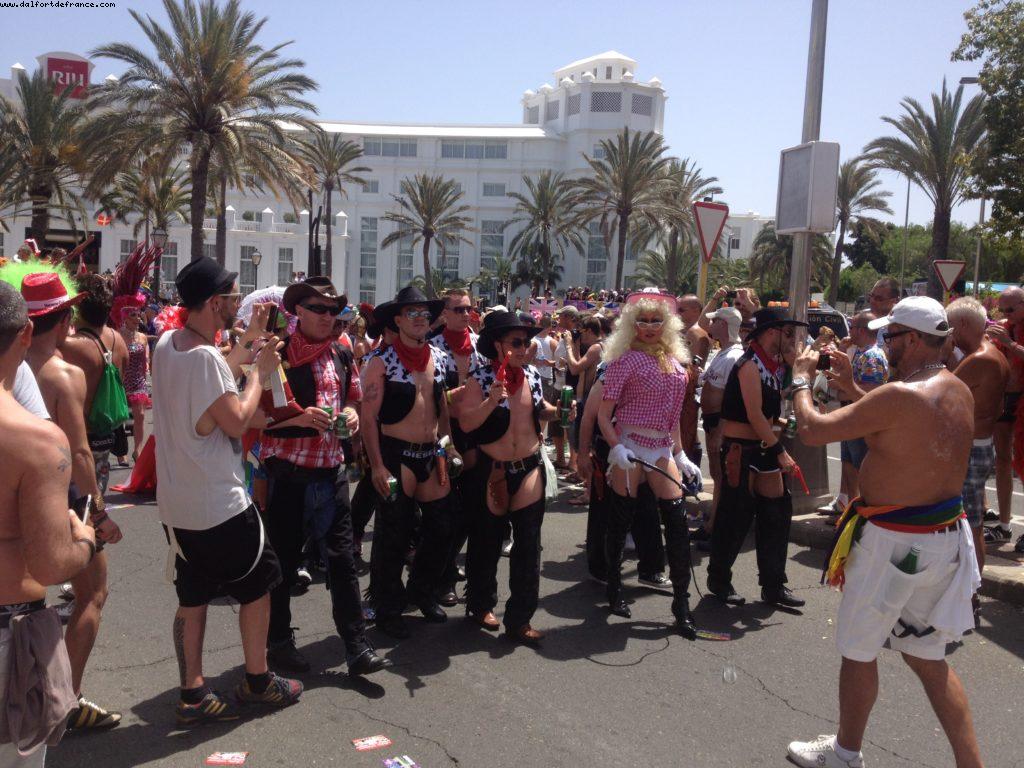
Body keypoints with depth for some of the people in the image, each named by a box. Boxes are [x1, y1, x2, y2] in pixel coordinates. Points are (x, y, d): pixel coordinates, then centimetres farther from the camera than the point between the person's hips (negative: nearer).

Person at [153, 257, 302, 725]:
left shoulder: (168, 343, 5)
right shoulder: (205, 356, -23)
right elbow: (237, 421, -22)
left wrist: (248, 341, 17)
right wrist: (260, 370, -11)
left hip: (177, 504, 8)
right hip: (220, 504, -8)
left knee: (192, 597, 14)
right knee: (256, 585, 10)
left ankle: (193, 695, 21)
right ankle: (257, 681, 23)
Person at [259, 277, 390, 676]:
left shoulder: (342, 355, 9)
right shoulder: (279, 354, -9)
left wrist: (350, 413, 1)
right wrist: (298, 416, -23)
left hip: (331, 472, 5)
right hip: (288, 474, -5)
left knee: (342, 559, 6)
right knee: (283, 561, 8)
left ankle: (357, 647, 13)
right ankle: (278, 641, 26)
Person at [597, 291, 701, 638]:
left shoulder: (675, 360, 10)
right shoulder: (627, 359, -6)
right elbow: (603, 413, -10)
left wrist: (680, 455, 15)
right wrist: (615, 448, -23)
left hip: (662, 448, 5)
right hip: (629, 445, -5)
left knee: (677, 520, -2)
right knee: (621, 519, 5)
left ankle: (681, 602, 7)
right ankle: (614, 589, 24)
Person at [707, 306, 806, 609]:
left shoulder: (774, 363, 11)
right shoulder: (750, 365, -16)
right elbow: (754, 415, -20)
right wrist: (780, 451, -19)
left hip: (764, 448, 9)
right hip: (740, 449, -9)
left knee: (776, 512, 8)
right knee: (736, 516, 0)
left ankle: (773, 585, 17)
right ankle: (719, 580, 17)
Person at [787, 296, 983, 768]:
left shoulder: (900, 396, -23)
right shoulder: (960, 392, 3)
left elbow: (812, 431, -18)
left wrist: (802, 379, -1)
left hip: (893, 543, -8)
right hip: (944, 536, 8)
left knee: (859, 653, 12)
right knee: (928, 657, 21)